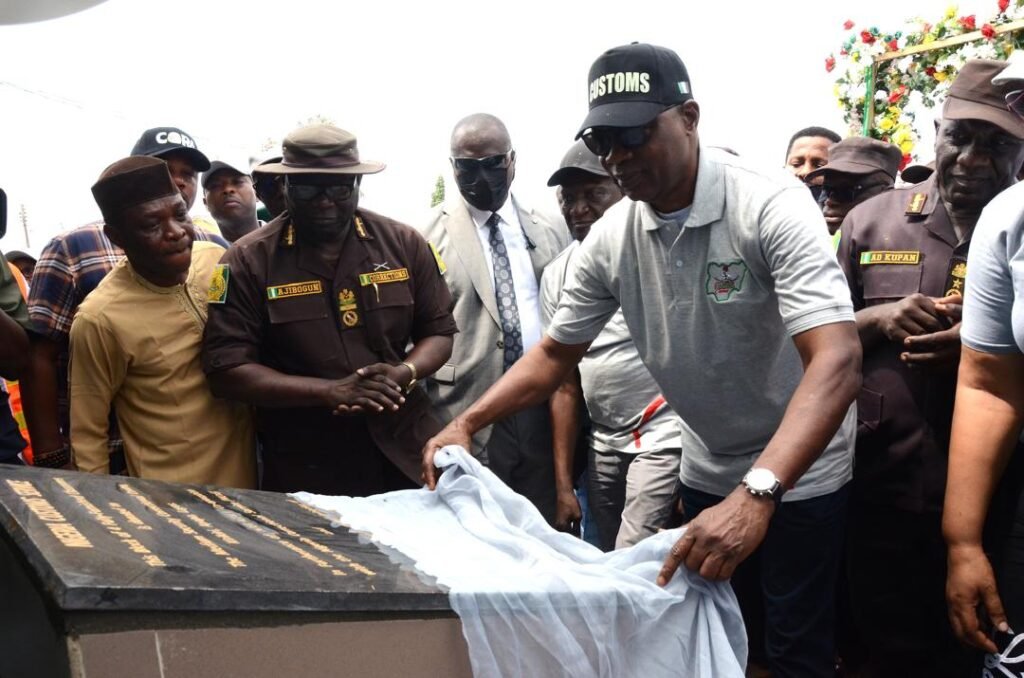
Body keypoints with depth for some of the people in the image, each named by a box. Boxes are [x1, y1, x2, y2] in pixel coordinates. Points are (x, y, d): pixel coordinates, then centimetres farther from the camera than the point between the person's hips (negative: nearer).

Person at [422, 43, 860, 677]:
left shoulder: (772, 207, -25)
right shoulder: (609, 238, -8)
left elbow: (837, 359, -35)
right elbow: (557, 351, 4)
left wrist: (757, 494, -47)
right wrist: (467, 423, -9)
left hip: (799, 471, -5)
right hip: (709, 473, 5)